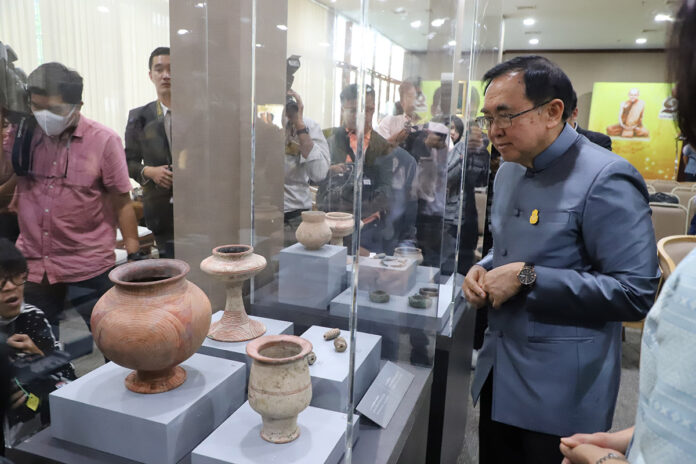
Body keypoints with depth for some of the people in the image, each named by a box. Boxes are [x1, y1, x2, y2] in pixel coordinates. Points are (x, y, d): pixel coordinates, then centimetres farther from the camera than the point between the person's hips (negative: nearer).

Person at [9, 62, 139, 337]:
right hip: (33, 265, 4)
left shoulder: (103, 140, -9)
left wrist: (134, 257, -8)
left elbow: (122, 203, -6)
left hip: (89, 267, -4)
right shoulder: (22, 134, 2)